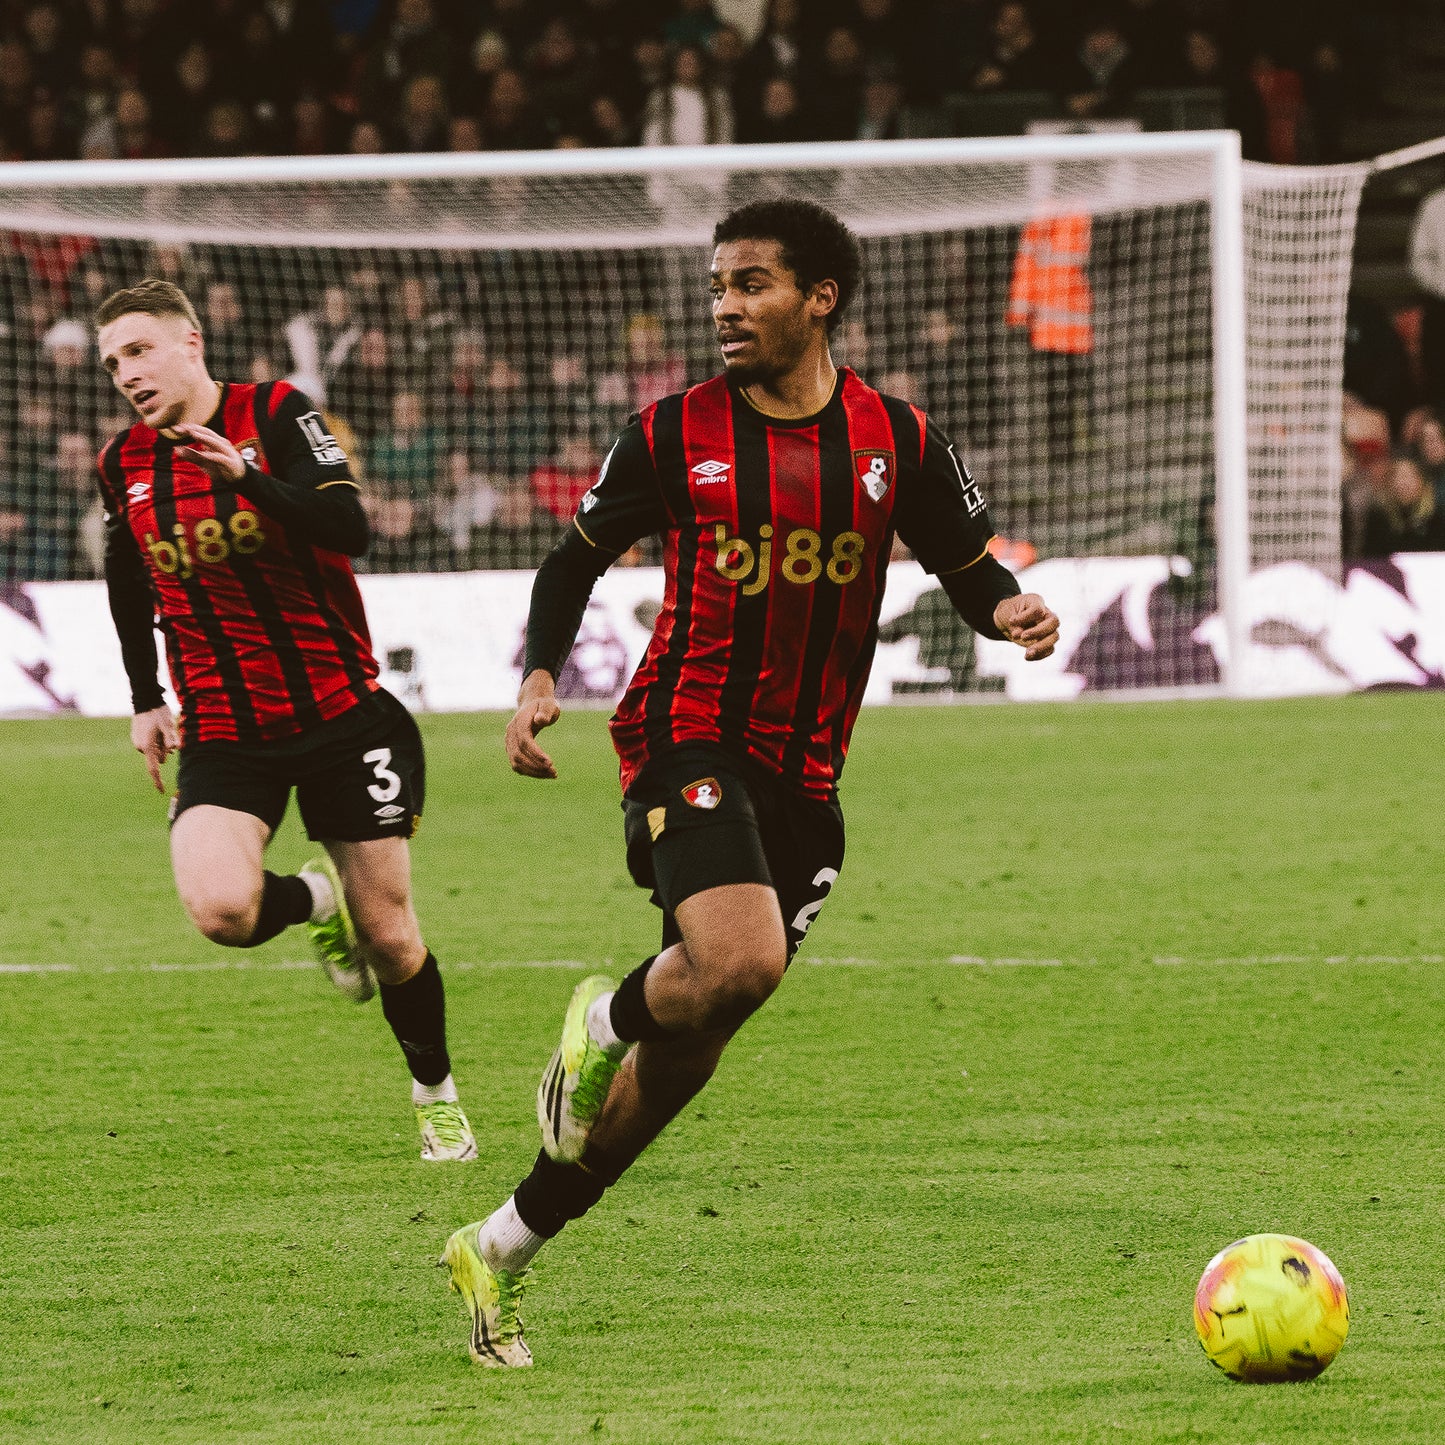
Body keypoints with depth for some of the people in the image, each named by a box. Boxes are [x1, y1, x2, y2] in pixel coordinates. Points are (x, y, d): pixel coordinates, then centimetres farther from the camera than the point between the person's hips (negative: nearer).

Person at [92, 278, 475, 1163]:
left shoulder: (273, 415, -9)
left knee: (388, 935, 2)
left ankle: (437, 1097, 27)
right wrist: (146, 701, 21)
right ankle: (317, 903, 11)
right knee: (221, 909, -24)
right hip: (223, 733, 3)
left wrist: (248, 476, -35)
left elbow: (349, 530, -23)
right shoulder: (125, 466, 4)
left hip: (342, 713, -3)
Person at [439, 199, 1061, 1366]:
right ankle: (606, 1020, 4)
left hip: (803, 779, 4)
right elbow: (580, 558, 9)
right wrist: (541, 680, -7)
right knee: (740, 963, -30)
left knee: (693, 1045, 5)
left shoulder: (896, 440, 2)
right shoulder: (677, 435, -1)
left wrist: (1012, 612, -15)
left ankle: (504, 1250, 18)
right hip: (688, 737, -4)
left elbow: (969, 569, 9)